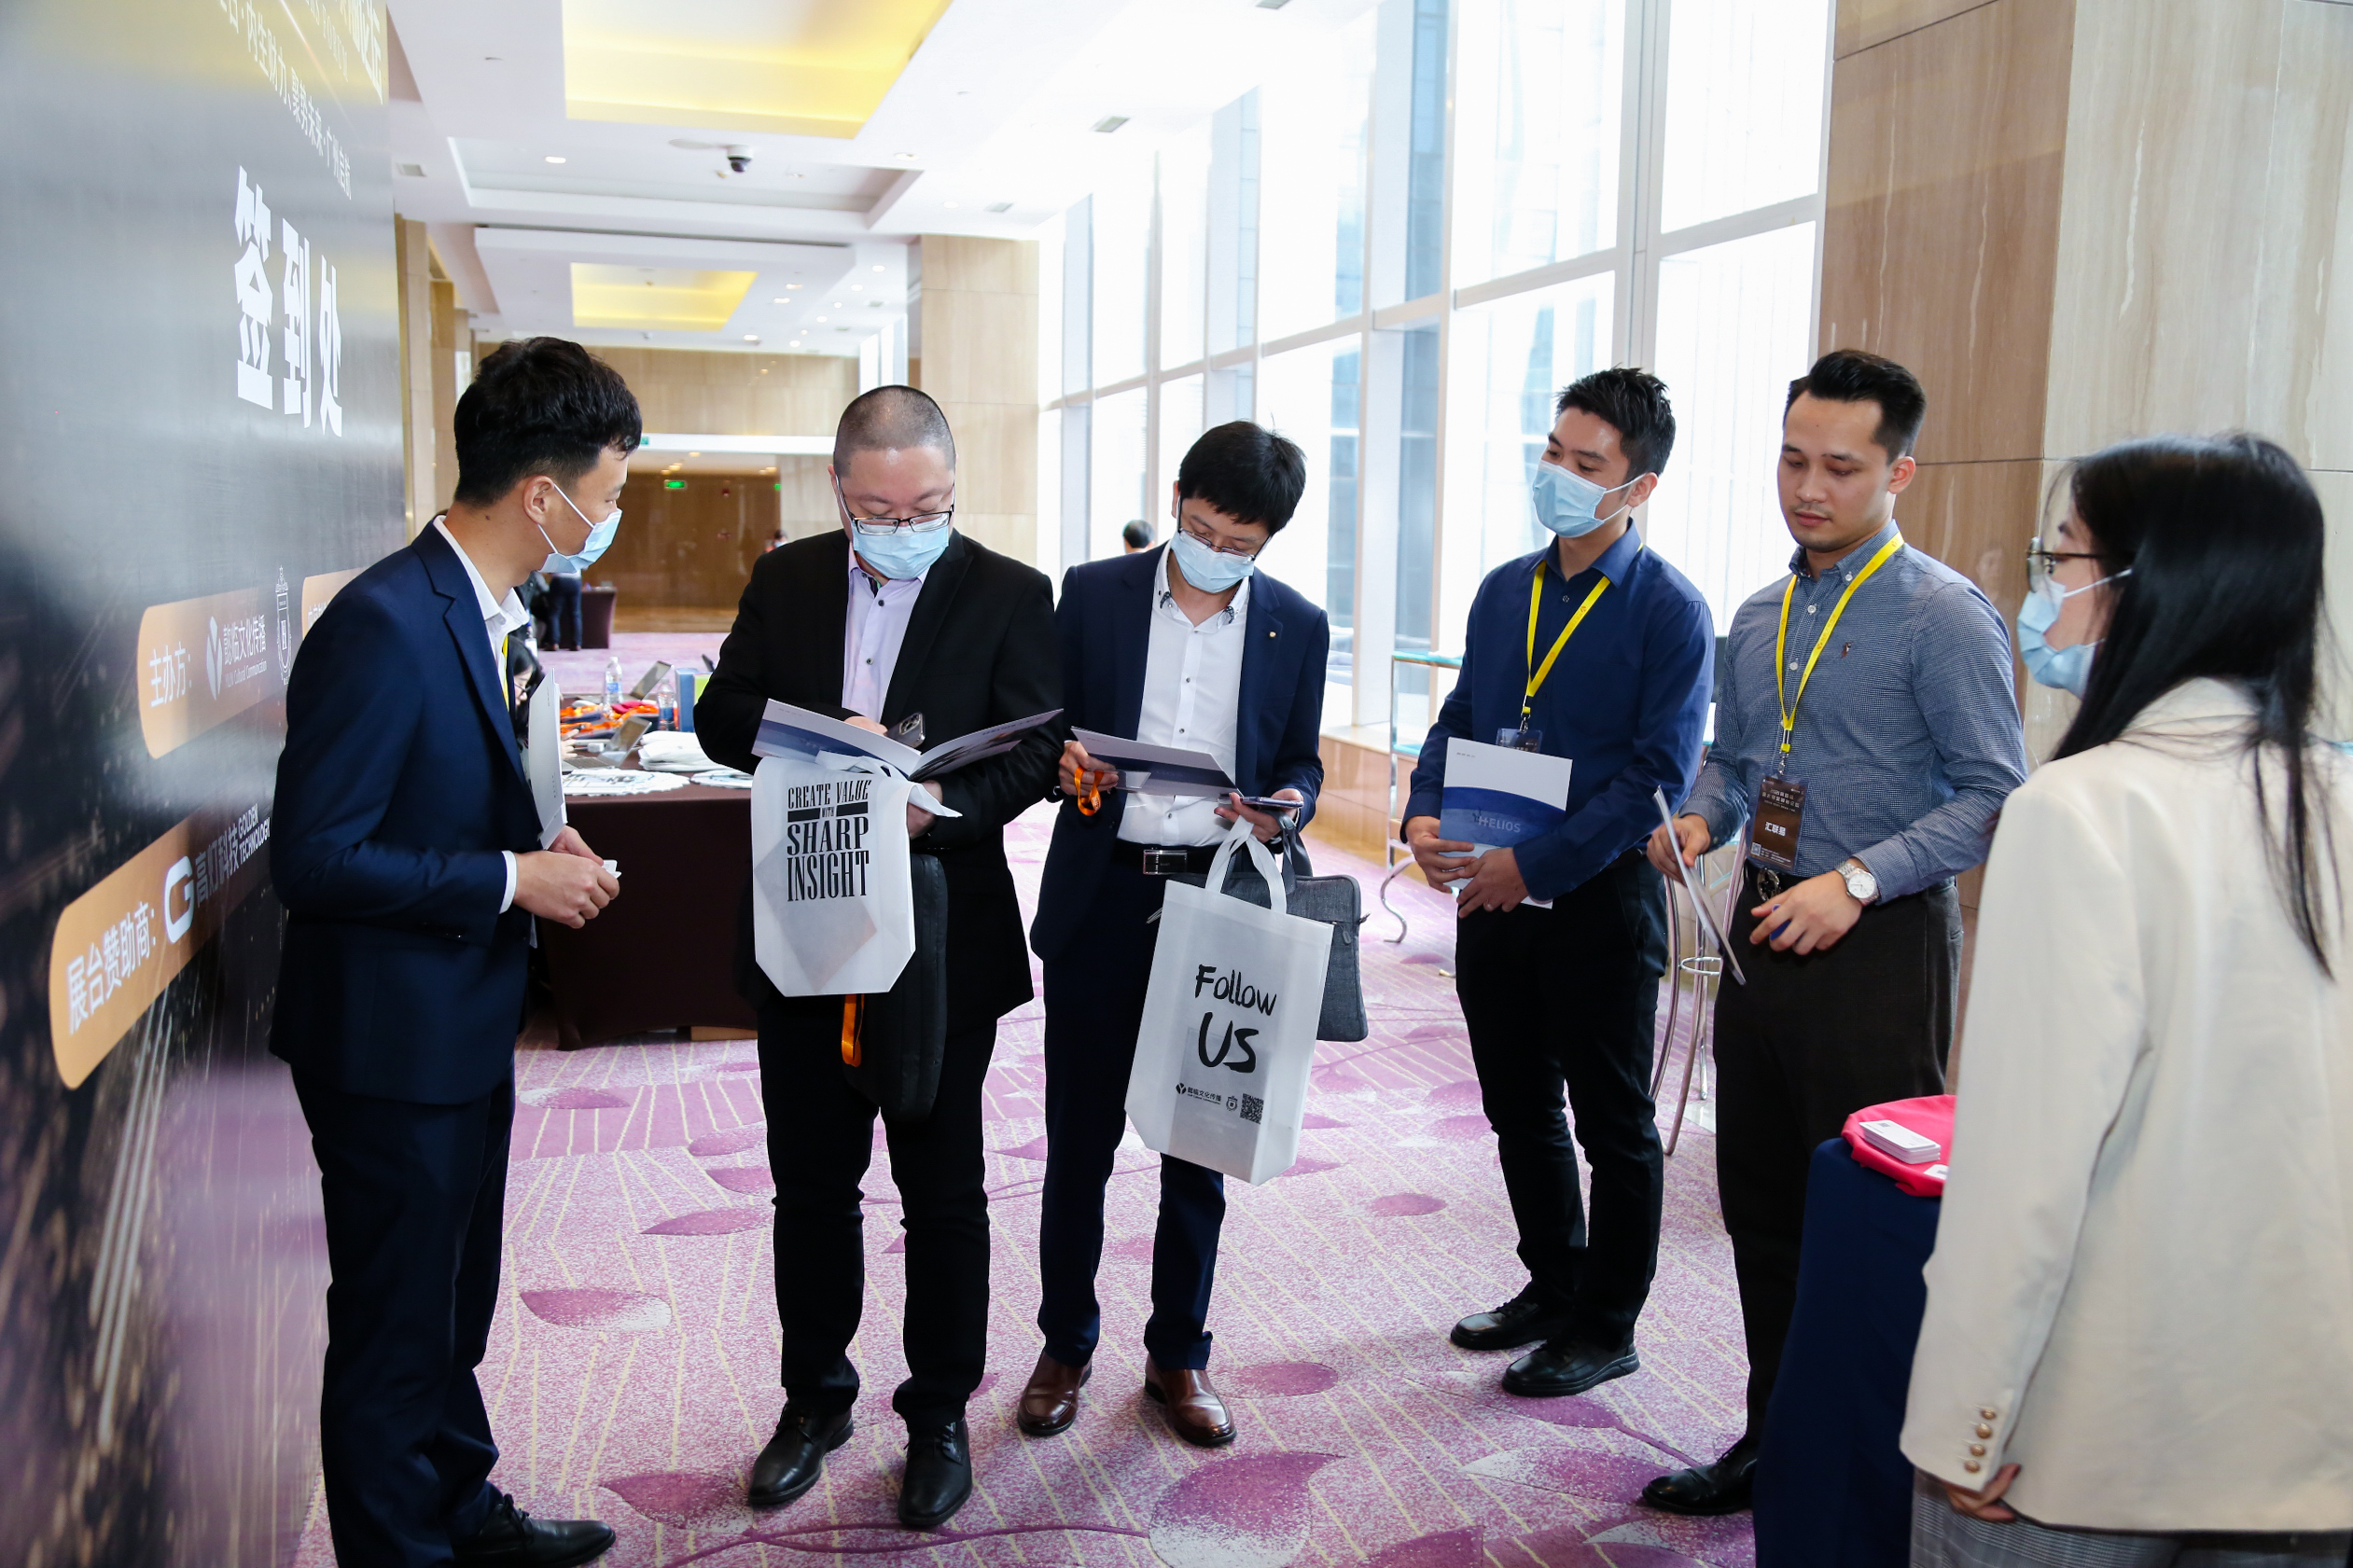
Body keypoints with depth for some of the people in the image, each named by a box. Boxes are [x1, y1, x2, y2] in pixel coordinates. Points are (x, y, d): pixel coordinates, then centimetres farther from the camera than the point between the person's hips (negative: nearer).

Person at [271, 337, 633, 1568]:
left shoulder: (471, 608, 5)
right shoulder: (384, 625, -24)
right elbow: (311, 857, -25)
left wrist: (535, 847, 1)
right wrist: (513, 879, -21)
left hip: (462, 1027, 10)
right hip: (392, 1042, -10)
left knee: (453, 1311, 25)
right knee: (394, 1329, 9)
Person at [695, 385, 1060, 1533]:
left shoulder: (1010, 595, -3)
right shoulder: (784, 580, 6)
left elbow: (1035, 748, -11)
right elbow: (721, 718, 3)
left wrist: (943, 807, -30)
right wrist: (825, 733, -17)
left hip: (943, 934, -3)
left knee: (942, 1187, 9)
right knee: (810, 1181, 15)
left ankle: (939, 1413, 27)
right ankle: (815, 1396, 35)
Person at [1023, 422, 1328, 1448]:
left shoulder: (1296, 627, 6)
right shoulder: (1093, 594, 2)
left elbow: (1299, 762, 11)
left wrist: (1285, 808, -11)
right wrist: (1064, 764, -16)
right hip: (1102, 899, -1)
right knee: (1079, 1138, 6)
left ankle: (1179, 1355, 27)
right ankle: (1066, 1345, 26)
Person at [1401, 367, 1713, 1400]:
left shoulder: (1669, 611, -11)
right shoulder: (1504, 590, 8)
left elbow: (1658, 774, -17)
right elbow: (1458, 721, 13)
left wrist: (1534, 865, -22)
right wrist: (1422, 818, -6)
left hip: (1600, 898, -6)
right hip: (1492, 889, 7)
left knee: (1612, 1122, 9)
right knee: (1518, 1109, 18)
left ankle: (1606, 1327, 26)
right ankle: (1552, 1284, 38)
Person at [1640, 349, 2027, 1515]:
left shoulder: (1944, 616, -10)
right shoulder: (1759, 618, 12)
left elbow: (1995, 797, -13)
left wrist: (1859, 880, -21)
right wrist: (1701, 820, 1)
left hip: (1878, 943, -7)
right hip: (1764, 928, 7)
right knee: (1760, 1203, 14)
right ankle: (1775, 1439, 30)